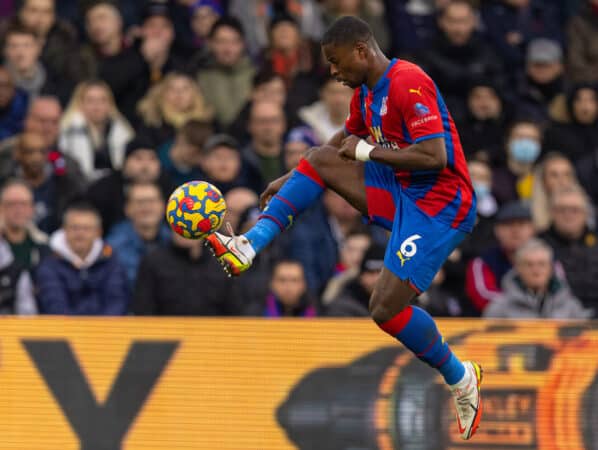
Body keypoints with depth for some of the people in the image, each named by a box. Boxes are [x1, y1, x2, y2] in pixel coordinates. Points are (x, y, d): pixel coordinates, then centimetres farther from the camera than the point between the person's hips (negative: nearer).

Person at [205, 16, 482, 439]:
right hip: (400, 191, 9)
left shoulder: (408, 84, -21)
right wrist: (290, 179, 29)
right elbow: (346, 141, 30)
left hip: (440, 205, -9)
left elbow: (436, 157, -29)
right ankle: (249, 246, -5)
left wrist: (367, 152, -18)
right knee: (318, 160, 3)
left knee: (387, 309, -15)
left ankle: (461, 378, 6)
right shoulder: (365, 92, 10)